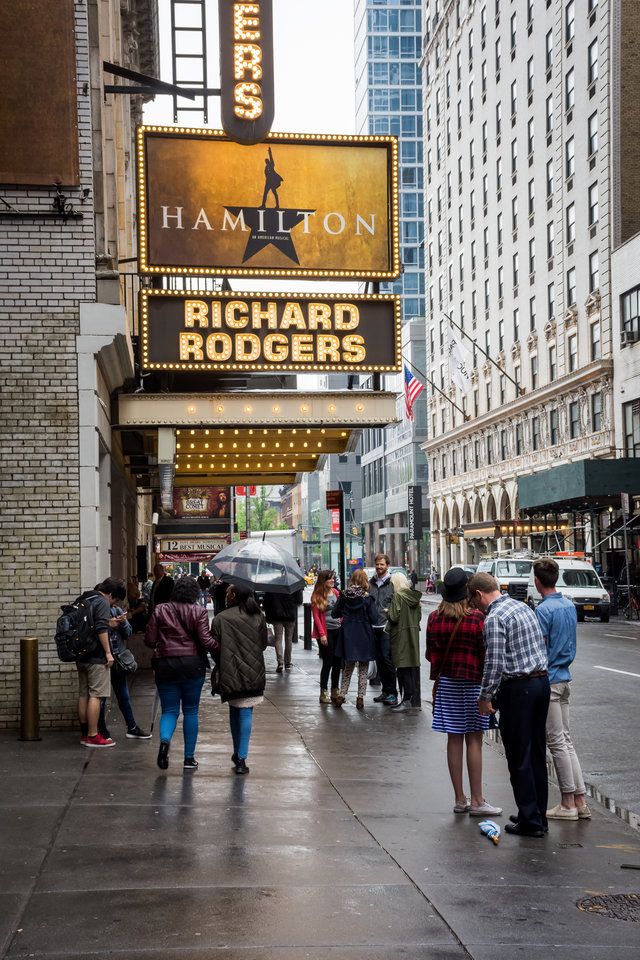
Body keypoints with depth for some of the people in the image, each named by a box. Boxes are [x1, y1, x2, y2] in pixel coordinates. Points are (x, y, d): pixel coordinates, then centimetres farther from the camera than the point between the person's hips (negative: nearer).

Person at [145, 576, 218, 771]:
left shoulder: (160, 610, 1)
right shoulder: (198, 611, -4)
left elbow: (149, 641, 1)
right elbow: (206, 641, -11)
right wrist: (219, 647, 8)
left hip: (165, 665, 1)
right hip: (192, 665, -1)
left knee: (169, 710, 9)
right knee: (191, 711, 11)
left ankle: (165, 740, -22)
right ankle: (189, 758, 13)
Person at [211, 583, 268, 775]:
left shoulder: (220, 619, -8)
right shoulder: (258, 617, 3)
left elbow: (215, 647, -4)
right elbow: (264, 644, 10)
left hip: (230, 673, -1)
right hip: (253, 674, 1)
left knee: (234, 711, 17)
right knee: (246, 712, 2)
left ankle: (238, 753, 24)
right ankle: (241, 758, -6)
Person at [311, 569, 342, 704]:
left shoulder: (336, 593, 10)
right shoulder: (317, 596, -6)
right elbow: (316, 616, -8)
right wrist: (322, 634, -13)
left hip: (338, 630, 5)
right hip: (326, 631, -5)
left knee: (338, 662, 8)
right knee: (328, 662, -4)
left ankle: (335, 691, 18)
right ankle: (323, 692, 5)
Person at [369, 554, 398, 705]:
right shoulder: (371, 583, 13)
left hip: (386, 628, -6)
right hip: (374, 627, 6)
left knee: (387, 658, -10)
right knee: (379, 659, 9)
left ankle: (392, 692, -4)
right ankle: (385, 691, 18)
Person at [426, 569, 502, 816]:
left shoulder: (434, 619, 0)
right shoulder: (476, 618, -12)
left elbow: (432, 654, 7)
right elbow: (485, 653, -8)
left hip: (447, 683, 4)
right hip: (472, 683, -4)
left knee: (454, 740, 8)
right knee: (474, 740, 0)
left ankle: (460, 799, 13)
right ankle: (477, 800, 2)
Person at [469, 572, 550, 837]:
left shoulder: (494, 618, -14)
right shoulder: (523, 607, 13)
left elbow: (494, 663, -18)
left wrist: (485, 696, -8)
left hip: (518, 688, -9)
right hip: (542, 681, 9)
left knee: (519, 758, 0)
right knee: (537, 754, 14)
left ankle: (530, 821, 4)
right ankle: (538, 815, 21)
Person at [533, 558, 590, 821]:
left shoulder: (543, 610, -17)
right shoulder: (570, 605, 9)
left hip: (547, 680, -8)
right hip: (565, 677, 8)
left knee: (557, 742, -1)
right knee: (565, 740, 13)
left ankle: (568, 803, 4)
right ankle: (580, 801, 13)